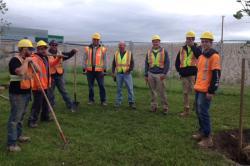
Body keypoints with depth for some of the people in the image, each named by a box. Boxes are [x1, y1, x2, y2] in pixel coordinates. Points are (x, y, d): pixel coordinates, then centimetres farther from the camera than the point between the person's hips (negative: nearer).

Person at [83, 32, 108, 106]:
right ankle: (91, 100, 20)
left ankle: (103, 100, 8)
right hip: (90, 70, 1)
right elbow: (84, 59, 9)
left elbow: (105, 60, 5)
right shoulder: (87, 49, 5)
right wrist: (84, 69, 4)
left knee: (101, 86, -1)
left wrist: (104, 69, 0)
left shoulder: (103, 49, 3)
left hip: (99, 71, -1)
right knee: (90, 86, 9)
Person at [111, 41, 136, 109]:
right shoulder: (116, 54, 9)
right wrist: (113, 72, 7)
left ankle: (131, 102, 4)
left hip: (127, 74, -2)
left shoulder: (129, 53, 3)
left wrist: (130, 69, -13)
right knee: (119, 89, 7)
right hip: (119, 74, 2)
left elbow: (132, 63, 3)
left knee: (130, 88, -4)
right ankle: (118, 102, 15)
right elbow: (113, 64, 14)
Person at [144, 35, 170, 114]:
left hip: (160, 74, -3)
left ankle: (165, 107, 6)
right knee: (153, 91, 8)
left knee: (162, 92, -4)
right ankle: (154, 106, 17)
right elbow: (146, 64, 14)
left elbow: (167, 63, -1)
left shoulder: (164, 51, 3)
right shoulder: (149, 52, 11)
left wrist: (164, 73, -11)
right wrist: (146, 75, 10)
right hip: (151, 74, 3)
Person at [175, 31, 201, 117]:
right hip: (184, 74, 5)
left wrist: (192, 46, -15)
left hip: (194, 74, -5)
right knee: (185, 93, 12)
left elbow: (199, 55, -21)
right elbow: (177, 61, 19)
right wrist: (179, 70, 8)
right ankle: (186, 110, 24)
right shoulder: (182, 49, 13)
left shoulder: (197, 48, 3)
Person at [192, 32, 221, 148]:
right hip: (198, 89, 9)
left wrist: (211, 91, -18)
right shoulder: (201, 56, 15)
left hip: (206, 91, -8)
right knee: (199, 111, 14)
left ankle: (207, 138, 2)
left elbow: (216, 75, -16)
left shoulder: (214, 56, -12)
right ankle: (202, 132, 29)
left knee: (203, 113, -7)